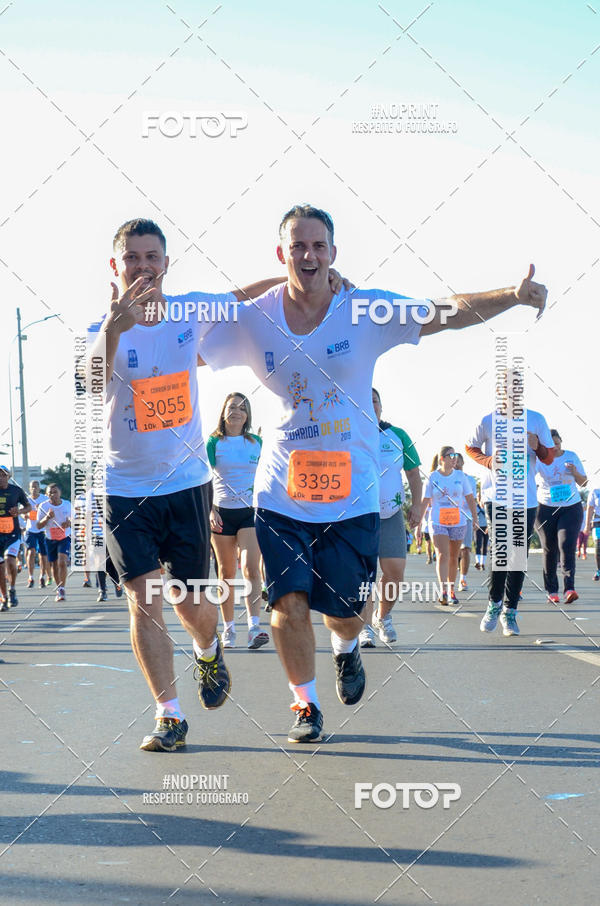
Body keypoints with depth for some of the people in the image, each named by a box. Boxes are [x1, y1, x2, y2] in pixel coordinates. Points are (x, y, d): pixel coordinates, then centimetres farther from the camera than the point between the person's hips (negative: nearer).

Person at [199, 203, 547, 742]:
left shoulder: (367, 311, -6)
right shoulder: (253, 322, -4)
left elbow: (449, 313, -8)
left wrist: (514, 295, -23)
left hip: (352, 496, 0)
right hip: (281, 494, 0)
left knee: (343, 611, 8)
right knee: (289, 603, -7)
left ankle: (347, 649, 47)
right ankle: (306, 704, 19)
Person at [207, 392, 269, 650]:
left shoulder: (256, 442, 6)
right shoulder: (214, 442, 1)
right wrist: (210, 510, -11)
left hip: (251, 512, 0)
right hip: (222, 512, 0)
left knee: (251, 568, -14)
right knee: (226, 572, 6)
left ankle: (254, 627, -22)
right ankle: (228, 628, 13)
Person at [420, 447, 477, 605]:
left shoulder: (461, 476, 5)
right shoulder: (432, 478, 0)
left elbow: (470, 499, 9)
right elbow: (425, 502, 2)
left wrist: (475, 518, 2)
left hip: (458, 522, 2)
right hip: (437, 522, -2)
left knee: (453, 558, 8)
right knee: (442, 555, -17)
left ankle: (451, 590, 22)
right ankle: (443, 591, -25)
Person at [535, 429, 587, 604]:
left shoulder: (571, 457, 4)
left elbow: (583, 482, 10)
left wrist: (575, 473, -10)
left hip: (571, 507, 0)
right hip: (546, 508, 0)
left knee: (567, 546, -15)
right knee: (549, 549, 3)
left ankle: (569, 588, -19)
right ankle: (552, 591, 10)